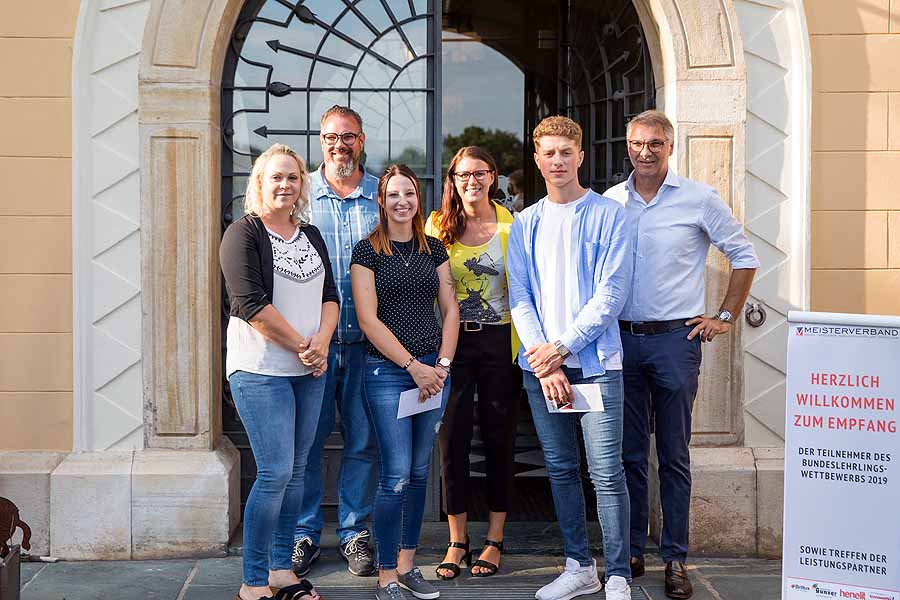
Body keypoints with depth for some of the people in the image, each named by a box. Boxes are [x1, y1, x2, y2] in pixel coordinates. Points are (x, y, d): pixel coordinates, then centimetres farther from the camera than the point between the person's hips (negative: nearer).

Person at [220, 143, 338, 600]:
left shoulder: (311, 236, 15)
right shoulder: (244, 234, -6)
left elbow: (329, 294, 12)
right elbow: (251, 303, -15)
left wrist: (321, 340, -8)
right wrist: (301, 347, -13)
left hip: (309, 371, 7)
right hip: (261, 369, -6)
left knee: (295, 471, 10)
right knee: (275, 472, -10)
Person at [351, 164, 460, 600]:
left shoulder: (433, 249, 11)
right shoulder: (368, 251, -3)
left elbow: (450, 309, 10)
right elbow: (368, 319, -9)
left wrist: (443, 363, -4)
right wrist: (413, 365, -12)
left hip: (433, 370, 5)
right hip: (387, 370, -5)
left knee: (419, 471, 10)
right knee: (396, 475, -6)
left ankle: (407, 564, 22)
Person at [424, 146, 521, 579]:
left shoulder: (511, 224, 2)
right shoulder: (437, 226, 4)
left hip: (499, 341, 0)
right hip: (452, 341, 1)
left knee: (499, 438, 6)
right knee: (452, 438, 0)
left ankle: (495, 540, 18)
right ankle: (456, 541, 13)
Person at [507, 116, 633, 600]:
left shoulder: (608, 215, 0)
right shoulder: (524, 223, 12)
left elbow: (610, 294, -7)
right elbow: (519, 297, 6)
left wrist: (561, 348, -12)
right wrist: (544, 361, -7)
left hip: (595, 361, -4)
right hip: (540, 365, 4)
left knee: (606, 472, -7)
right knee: (560, 468, 10)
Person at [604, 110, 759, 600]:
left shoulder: (699, 200, -1)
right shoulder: (608, 202, 6)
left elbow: (744, 256, 7)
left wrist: (725, 317, 3)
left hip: (675, 339, -2)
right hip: (620, 339, 3)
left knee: (674, 456, 3)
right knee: (627, 453, 9)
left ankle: (675, 559, 12)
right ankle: (631, 551, 20)